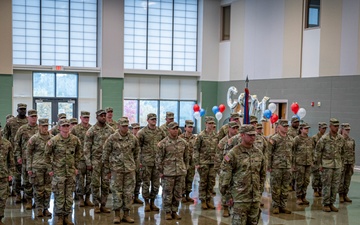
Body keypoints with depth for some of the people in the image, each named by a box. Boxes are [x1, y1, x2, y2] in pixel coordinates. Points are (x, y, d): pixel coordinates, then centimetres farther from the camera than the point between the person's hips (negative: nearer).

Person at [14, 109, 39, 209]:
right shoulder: (22, 129, 3)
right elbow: (16, 143, 6)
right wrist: (18, 156, -1)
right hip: (26, 159, 0)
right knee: (27, 181, 4)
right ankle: (28, 201, 14)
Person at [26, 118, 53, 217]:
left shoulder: (52, 138, 3)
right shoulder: (34, 139, -5)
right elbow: (28, 154, 0)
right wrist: (29, 168, -3)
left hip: (49, 166, 3)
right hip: (37, 167, -3)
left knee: (48, 189, 6)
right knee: (38, 189, 2)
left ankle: (46, 208, 18)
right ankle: (39, 209, 14)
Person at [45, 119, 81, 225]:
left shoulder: (75, 140, 0)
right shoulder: (54, 140, -10)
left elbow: (78, 153, 15)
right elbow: (47, 154, 0)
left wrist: (76, 167, 13)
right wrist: (50, 169, -1)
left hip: (71, 171, 3)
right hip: (58, 172, -3)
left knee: (69, 195, 8)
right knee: (59, 195, 1)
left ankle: (67, 216, 20)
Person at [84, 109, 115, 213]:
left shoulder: (110, 130, 5)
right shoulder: (91, 130, -4)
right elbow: (86, 148, -4)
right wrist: (88, 163, -8)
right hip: (96, 159, -3)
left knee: (106, 183, 5)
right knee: (95, 183, 2)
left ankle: (103, 205, 15)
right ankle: (96, 205, 13)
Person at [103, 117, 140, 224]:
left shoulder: (133, 138, 2)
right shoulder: (112, 138, -6)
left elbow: (136, 153, 14)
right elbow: (105, 155, -1)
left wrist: (135, 166, 12)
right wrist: (107, 170, 0)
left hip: (130, 169, 3)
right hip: (116, 169, -3)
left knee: (128, 192, 5)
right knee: (117, 192, 2)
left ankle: (126, 214, 15)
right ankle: (117, 214, 12)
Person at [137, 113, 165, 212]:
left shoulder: (160, 131, 9)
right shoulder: (142, 132, -4)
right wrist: (138, 160, -8)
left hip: (158, 162, 4)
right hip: (146, 162, -4)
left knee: (156, 184, 7)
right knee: (146, 183, 2)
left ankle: (152, 202, 19)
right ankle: (146, 203, 12)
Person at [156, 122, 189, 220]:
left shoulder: (183, 143, 5)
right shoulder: (163, 143, -6)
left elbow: (186, 157, 15)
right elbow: (158, 158, -3)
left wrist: (185, 169, 12)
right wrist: (160, 171, -4)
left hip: (180, 173, 4)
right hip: (168, 173, -4)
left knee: (178, 194, 9)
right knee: (167, 194, 2)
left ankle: (174, 211, 20)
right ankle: (168, 212, 14)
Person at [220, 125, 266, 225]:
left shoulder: (258, 153, 8)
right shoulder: (234, 153, -10)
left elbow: (263, 173, 16)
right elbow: (225, 173, -7)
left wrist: (260, 190, 16)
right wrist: (224, 188, -6)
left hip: (256, 197, 6)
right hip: (240, 197, -6)